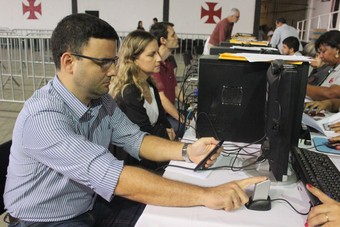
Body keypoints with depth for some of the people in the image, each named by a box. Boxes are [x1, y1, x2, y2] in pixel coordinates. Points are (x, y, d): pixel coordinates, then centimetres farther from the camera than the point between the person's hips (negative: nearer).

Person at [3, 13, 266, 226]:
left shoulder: (101, 99, -5)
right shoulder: (42, 117, -32)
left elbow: (135, 139, 1)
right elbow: (114, 177, -40)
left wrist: (186, 151, -17)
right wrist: (205, 195, -41)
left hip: (91, 203, 7)